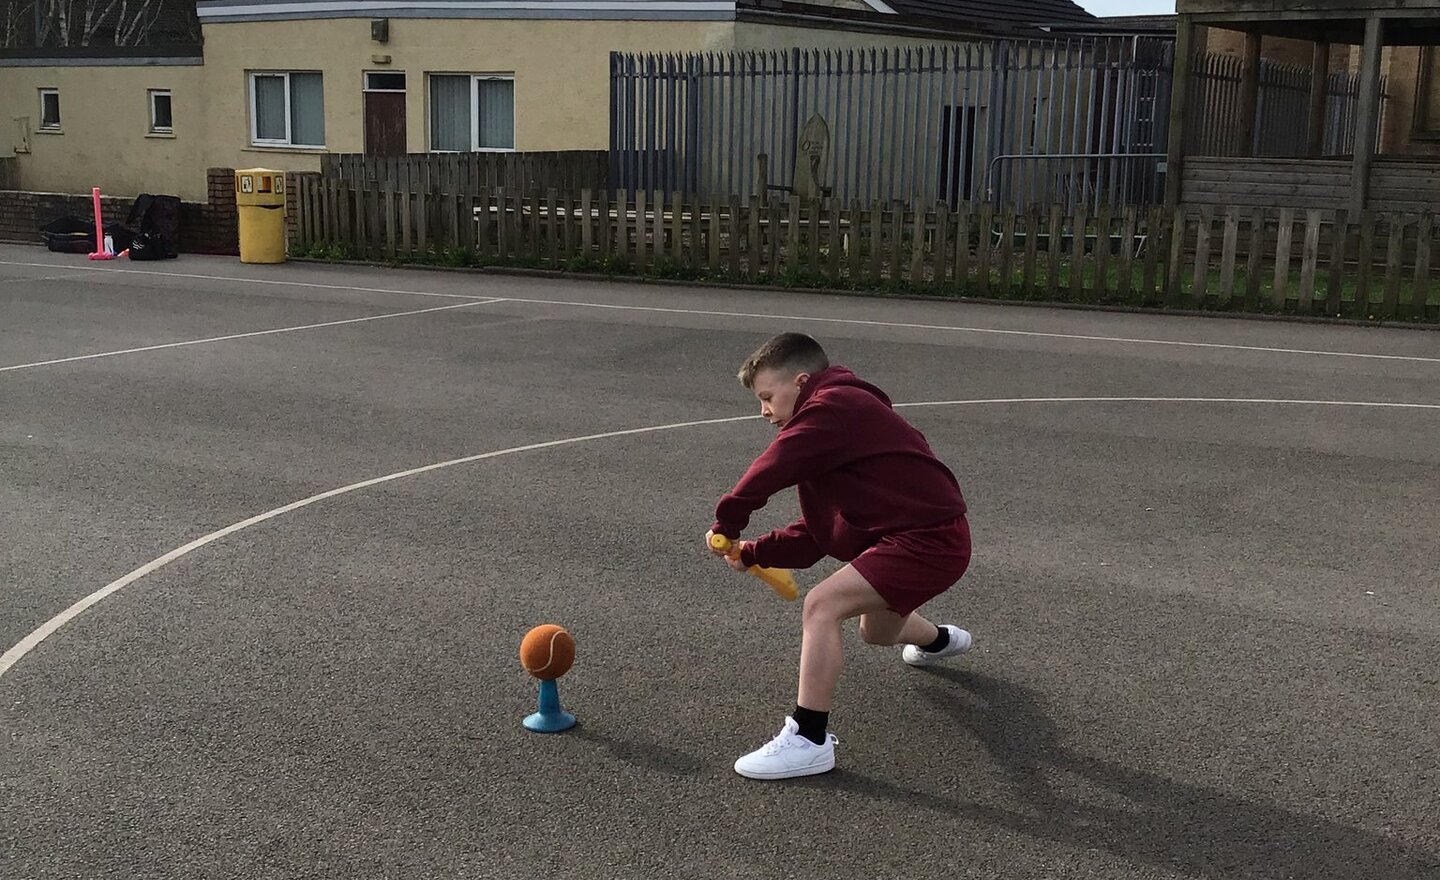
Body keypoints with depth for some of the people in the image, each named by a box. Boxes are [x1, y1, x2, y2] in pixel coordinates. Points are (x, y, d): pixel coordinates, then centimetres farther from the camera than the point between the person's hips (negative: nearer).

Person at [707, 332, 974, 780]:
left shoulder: (834, 406, -13)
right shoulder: (842, 419, 19)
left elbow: (774, 468, -28)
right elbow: (812, 534, 15)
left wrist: (728, 521, -17)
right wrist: (753, 553, 4)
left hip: (927, 537, -11)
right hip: (928, 534, 11)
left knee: (821, 605, -19)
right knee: (877, 629, 33)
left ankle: (809, 740, -15)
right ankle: (939, 640, 67)